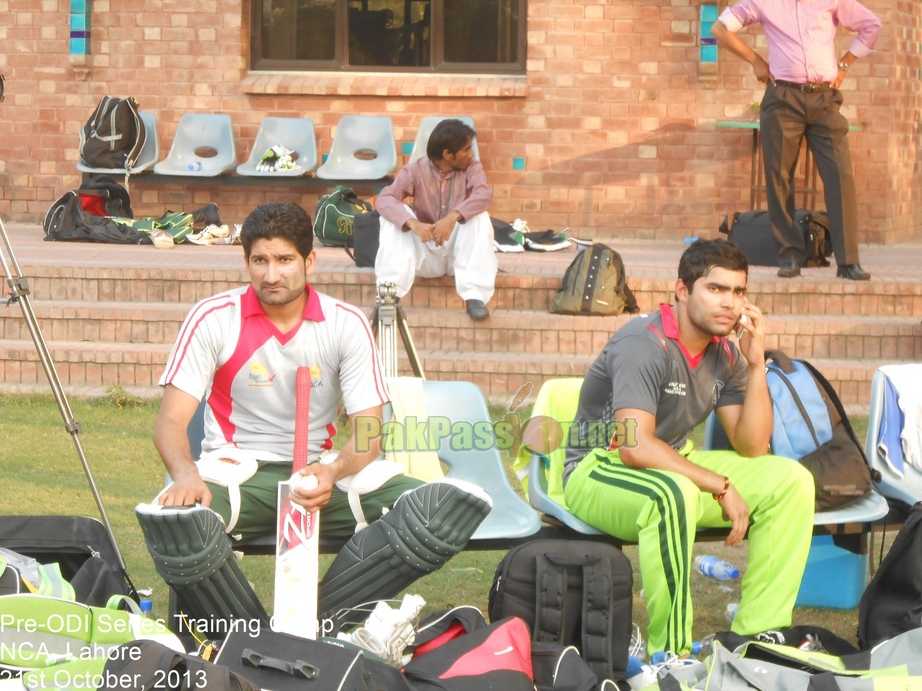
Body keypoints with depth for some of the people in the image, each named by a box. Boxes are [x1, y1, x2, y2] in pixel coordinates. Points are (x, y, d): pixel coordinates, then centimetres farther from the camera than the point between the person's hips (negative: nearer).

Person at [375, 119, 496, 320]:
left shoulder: (471, 168, -4)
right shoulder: (416, 171, -7)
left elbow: (483, 195, -25)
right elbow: (385, 199, -22)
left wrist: (453, 217, -42)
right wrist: (413, 223, -40)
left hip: (459, 254, 0)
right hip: (425, 255, 0)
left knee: (479, 216, -26)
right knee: (394, 215, -22)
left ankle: (474, 297, -31)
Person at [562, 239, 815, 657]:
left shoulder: (724, 355, 2)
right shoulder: (644, 345, -23)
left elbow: (752, 448, -1)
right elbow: (636, 447, -33)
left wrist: (756, 365, -12)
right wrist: (722, 488, -29)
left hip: (674, 464, 8)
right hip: (597, 470, -8)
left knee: (792, 481, -5)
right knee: (673, 493, -41)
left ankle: (757, 636, -3)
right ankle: (670, 653, -31)